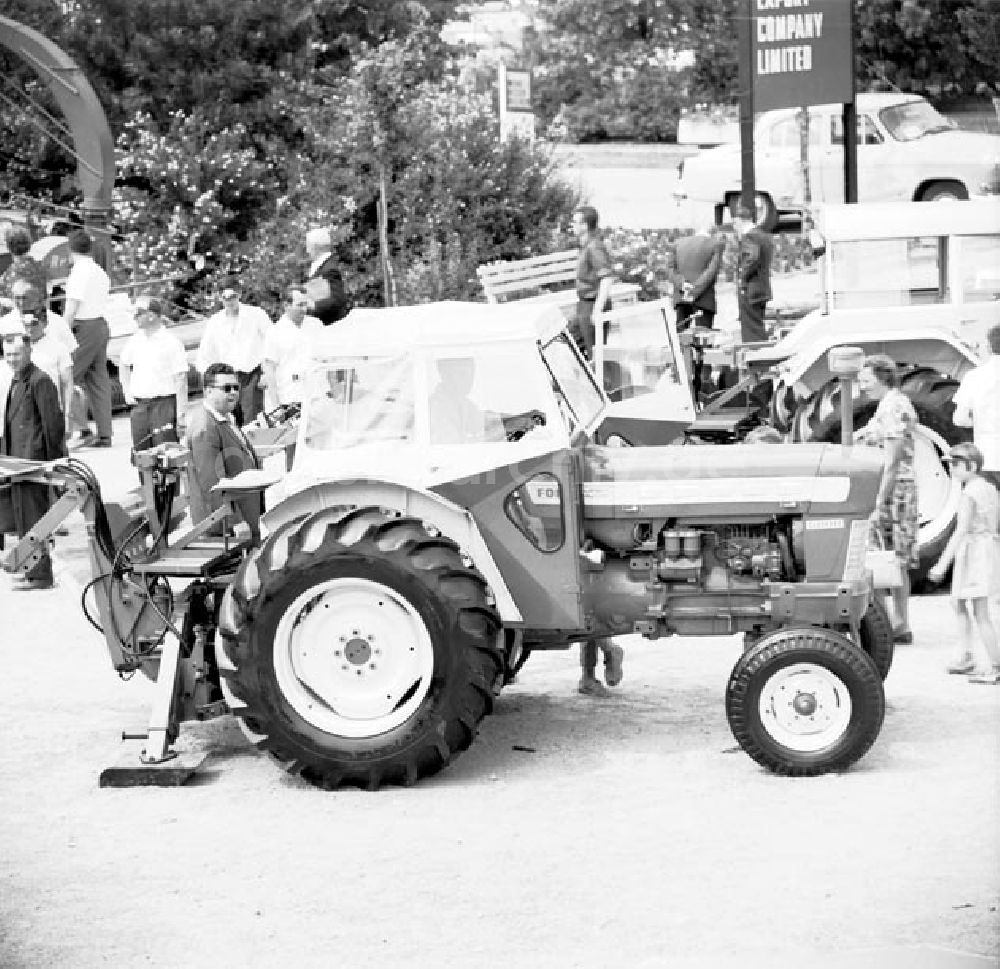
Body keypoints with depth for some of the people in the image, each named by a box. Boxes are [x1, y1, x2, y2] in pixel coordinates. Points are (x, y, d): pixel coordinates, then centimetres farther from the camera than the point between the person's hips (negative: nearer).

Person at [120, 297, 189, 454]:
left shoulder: (171, 342, -9)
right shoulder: (135, 340, 8)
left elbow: (181, 380, -10)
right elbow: (124, 365, 28)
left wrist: (181, 416, -14)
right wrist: (127, 392, 14)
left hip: (164, 404, -6)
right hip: (139, 406, 6)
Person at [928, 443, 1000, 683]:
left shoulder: (969, 494, -16)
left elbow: (961, 531, -23)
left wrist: (942, 564, -23)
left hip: (973, 552, -10)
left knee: (980, 613, -5)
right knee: (958, 603, 21)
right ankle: (966, 657, 22)